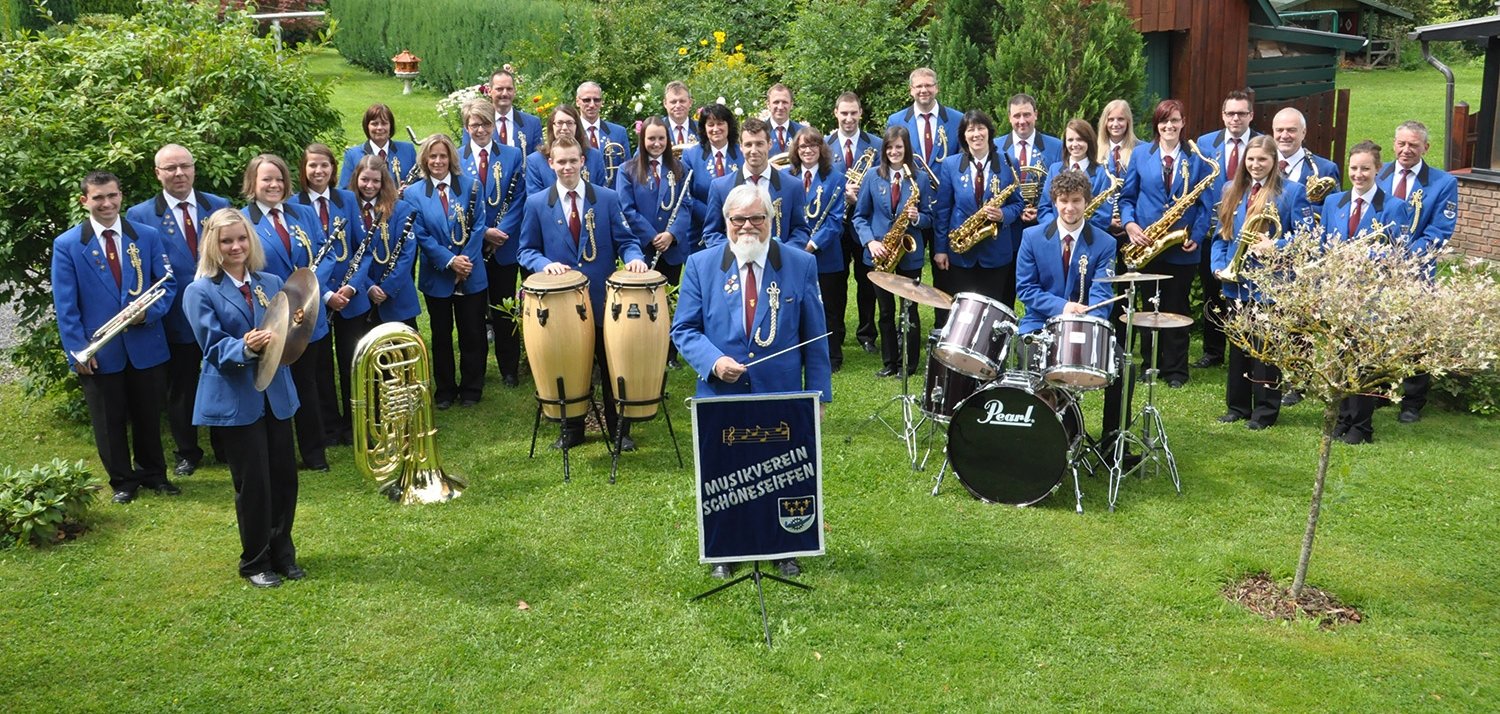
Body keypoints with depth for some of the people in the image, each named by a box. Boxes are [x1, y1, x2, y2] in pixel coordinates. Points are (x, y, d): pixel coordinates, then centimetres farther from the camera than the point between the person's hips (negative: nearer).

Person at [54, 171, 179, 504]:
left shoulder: (147, 236, 0)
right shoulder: (67, 245, -4)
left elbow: (168, 283, 2)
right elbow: (65, 305, -5)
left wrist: (150, 312, -16)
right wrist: (77, 349, -10)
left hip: (146, 346, 1)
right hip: (99, 351, -1)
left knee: (149, 416, 14)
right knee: (109, 421, 11)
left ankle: (153, 473, 31)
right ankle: (122, 480, 26)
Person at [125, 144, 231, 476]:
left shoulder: (220, 207, 3)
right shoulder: (139, 216, -3)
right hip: (176, 320, -1)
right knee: (180, 392, 13)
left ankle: (227, 447, 30)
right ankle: (187, 453, 30)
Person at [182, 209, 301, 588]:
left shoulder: (272, 283, 8)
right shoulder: (200, 292, -5)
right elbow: (214, 348, -12)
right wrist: (245, 349, -32)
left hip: (276, 395, 4)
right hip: (234, 400, -4)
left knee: (285, 477, 9)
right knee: (253, 483, 2)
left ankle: (282, 554, 27)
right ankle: (255, 562, 20)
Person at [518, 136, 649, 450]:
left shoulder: (608, 198, 2)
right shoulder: (536, 203, 2)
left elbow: (625, 241, 1)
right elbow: (527, 250, 4)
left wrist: (633, 257, -21)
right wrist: (545, 263, -17)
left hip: (604, 298, 0)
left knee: (612, 367, 8)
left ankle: (619, 429, 22)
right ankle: (571, 429, 26)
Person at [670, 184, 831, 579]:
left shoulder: (801, 264, 0)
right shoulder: (701, 265, 0)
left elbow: (814, 336, 2)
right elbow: (683, 329, 1)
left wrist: (818, 393, -1)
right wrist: (713, 360, -17)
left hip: (782, 398, 0)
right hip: (721, 397, 0)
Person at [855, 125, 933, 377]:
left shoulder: (920, 178, 0)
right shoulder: (872, 176, 2)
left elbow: (928, 217, 3)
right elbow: (860, 216, 2)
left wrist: (917, 217, -19)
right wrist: (870, 241, -13)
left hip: (910, 254, -1)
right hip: (880, 254, 1)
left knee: (910, 311, 4)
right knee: (885, 311, 10)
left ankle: (909, 364, 15)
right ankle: (889, 363, 20)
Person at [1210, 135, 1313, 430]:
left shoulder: (1291, 191, -3)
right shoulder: (1232, 190, 11)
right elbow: (1221, 235, 14)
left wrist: (1275, 246, -22)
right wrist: (1219, 266, -1)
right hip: (1236, 282, 5)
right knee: (1238, 346, 12)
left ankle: (1265, 411, 10)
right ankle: (1237, 406, 22)